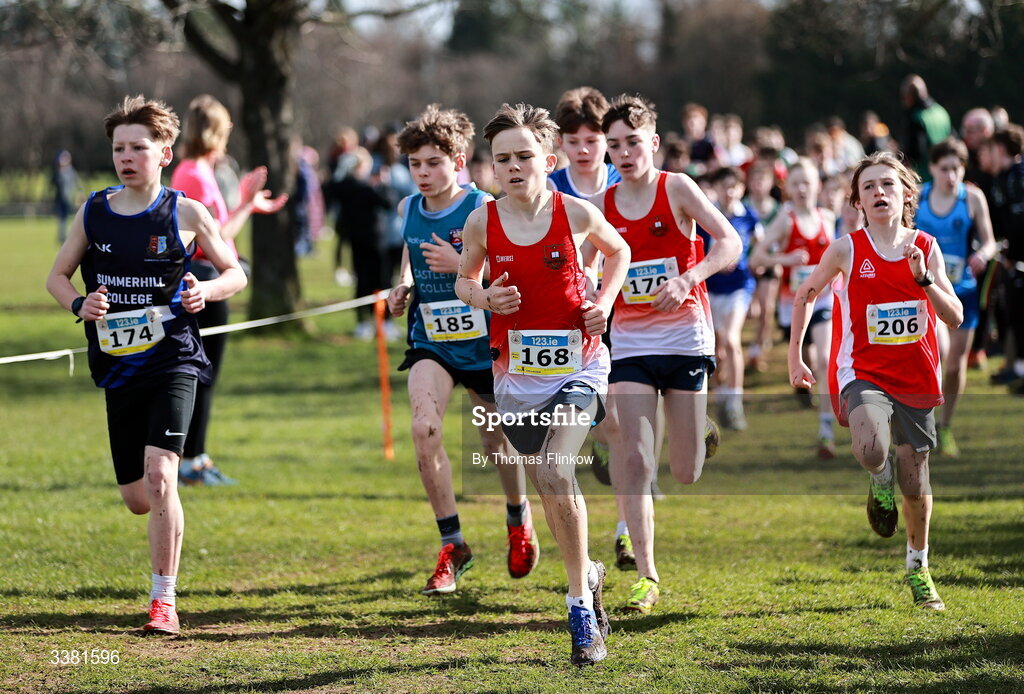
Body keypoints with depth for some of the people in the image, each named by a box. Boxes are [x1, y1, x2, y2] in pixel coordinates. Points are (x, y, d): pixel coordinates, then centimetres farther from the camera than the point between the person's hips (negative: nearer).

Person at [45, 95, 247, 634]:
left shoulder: (184, 214, -3)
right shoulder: (93, 212, 5)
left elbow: (235, 273, 7)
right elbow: (57, 275, 14)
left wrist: (208, 291, -15)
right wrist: (79, 304, -7)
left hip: (172, 361, -4)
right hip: (118, 368, 4)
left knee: (159, 474, -21)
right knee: (136, 498, 8)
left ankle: (164, 600, -12)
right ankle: (169, 511, 47)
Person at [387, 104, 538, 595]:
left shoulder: (482, 209, -14)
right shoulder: (408, 209, 2)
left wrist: (461, 265, -27)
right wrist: (403, 287, 4)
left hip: (483, 342, -3)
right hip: (431, 340, 3)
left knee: (496, 443, 12)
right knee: (424, 428, -20)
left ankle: (519, 519, 45)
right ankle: (452, 546, -10)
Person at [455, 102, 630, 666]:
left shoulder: (576, 213, -8)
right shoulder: (482, 223, -5)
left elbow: (618, 251, 13)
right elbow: (463, 280, 12)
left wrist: (605, 301, -2)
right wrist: (484, 297, -10)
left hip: (576, 365, -3)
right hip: (516, 374, 3)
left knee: (556, 476, -23)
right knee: (548, 488, 14)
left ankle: (581, 607, -13)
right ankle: (588, 574, 42)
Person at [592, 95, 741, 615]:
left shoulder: (677, 189, -6)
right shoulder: (601, 206, 3)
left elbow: (730, 242, -14)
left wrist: (687, 280, -28)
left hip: (684, 334, -2)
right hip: (629, 342, 2)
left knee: (686, 473, 1)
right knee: (634, 461, -12)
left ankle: (699, 434, 40)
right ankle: (646, 576, -5)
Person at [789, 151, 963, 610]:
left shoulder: (925, 248, 0)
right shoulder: (847, 250, -5)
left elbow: (955, 318, -3)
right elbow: (804, 296, 9)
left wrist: (924, 278, -19)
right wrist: (795, 358, 7)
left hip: (915, 377, 3)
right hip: (863, 372, -2)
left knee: (915, 480, 8)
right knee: (872, 451, -32)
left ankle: (918, 568, 32)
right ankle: (880, 480, 6)